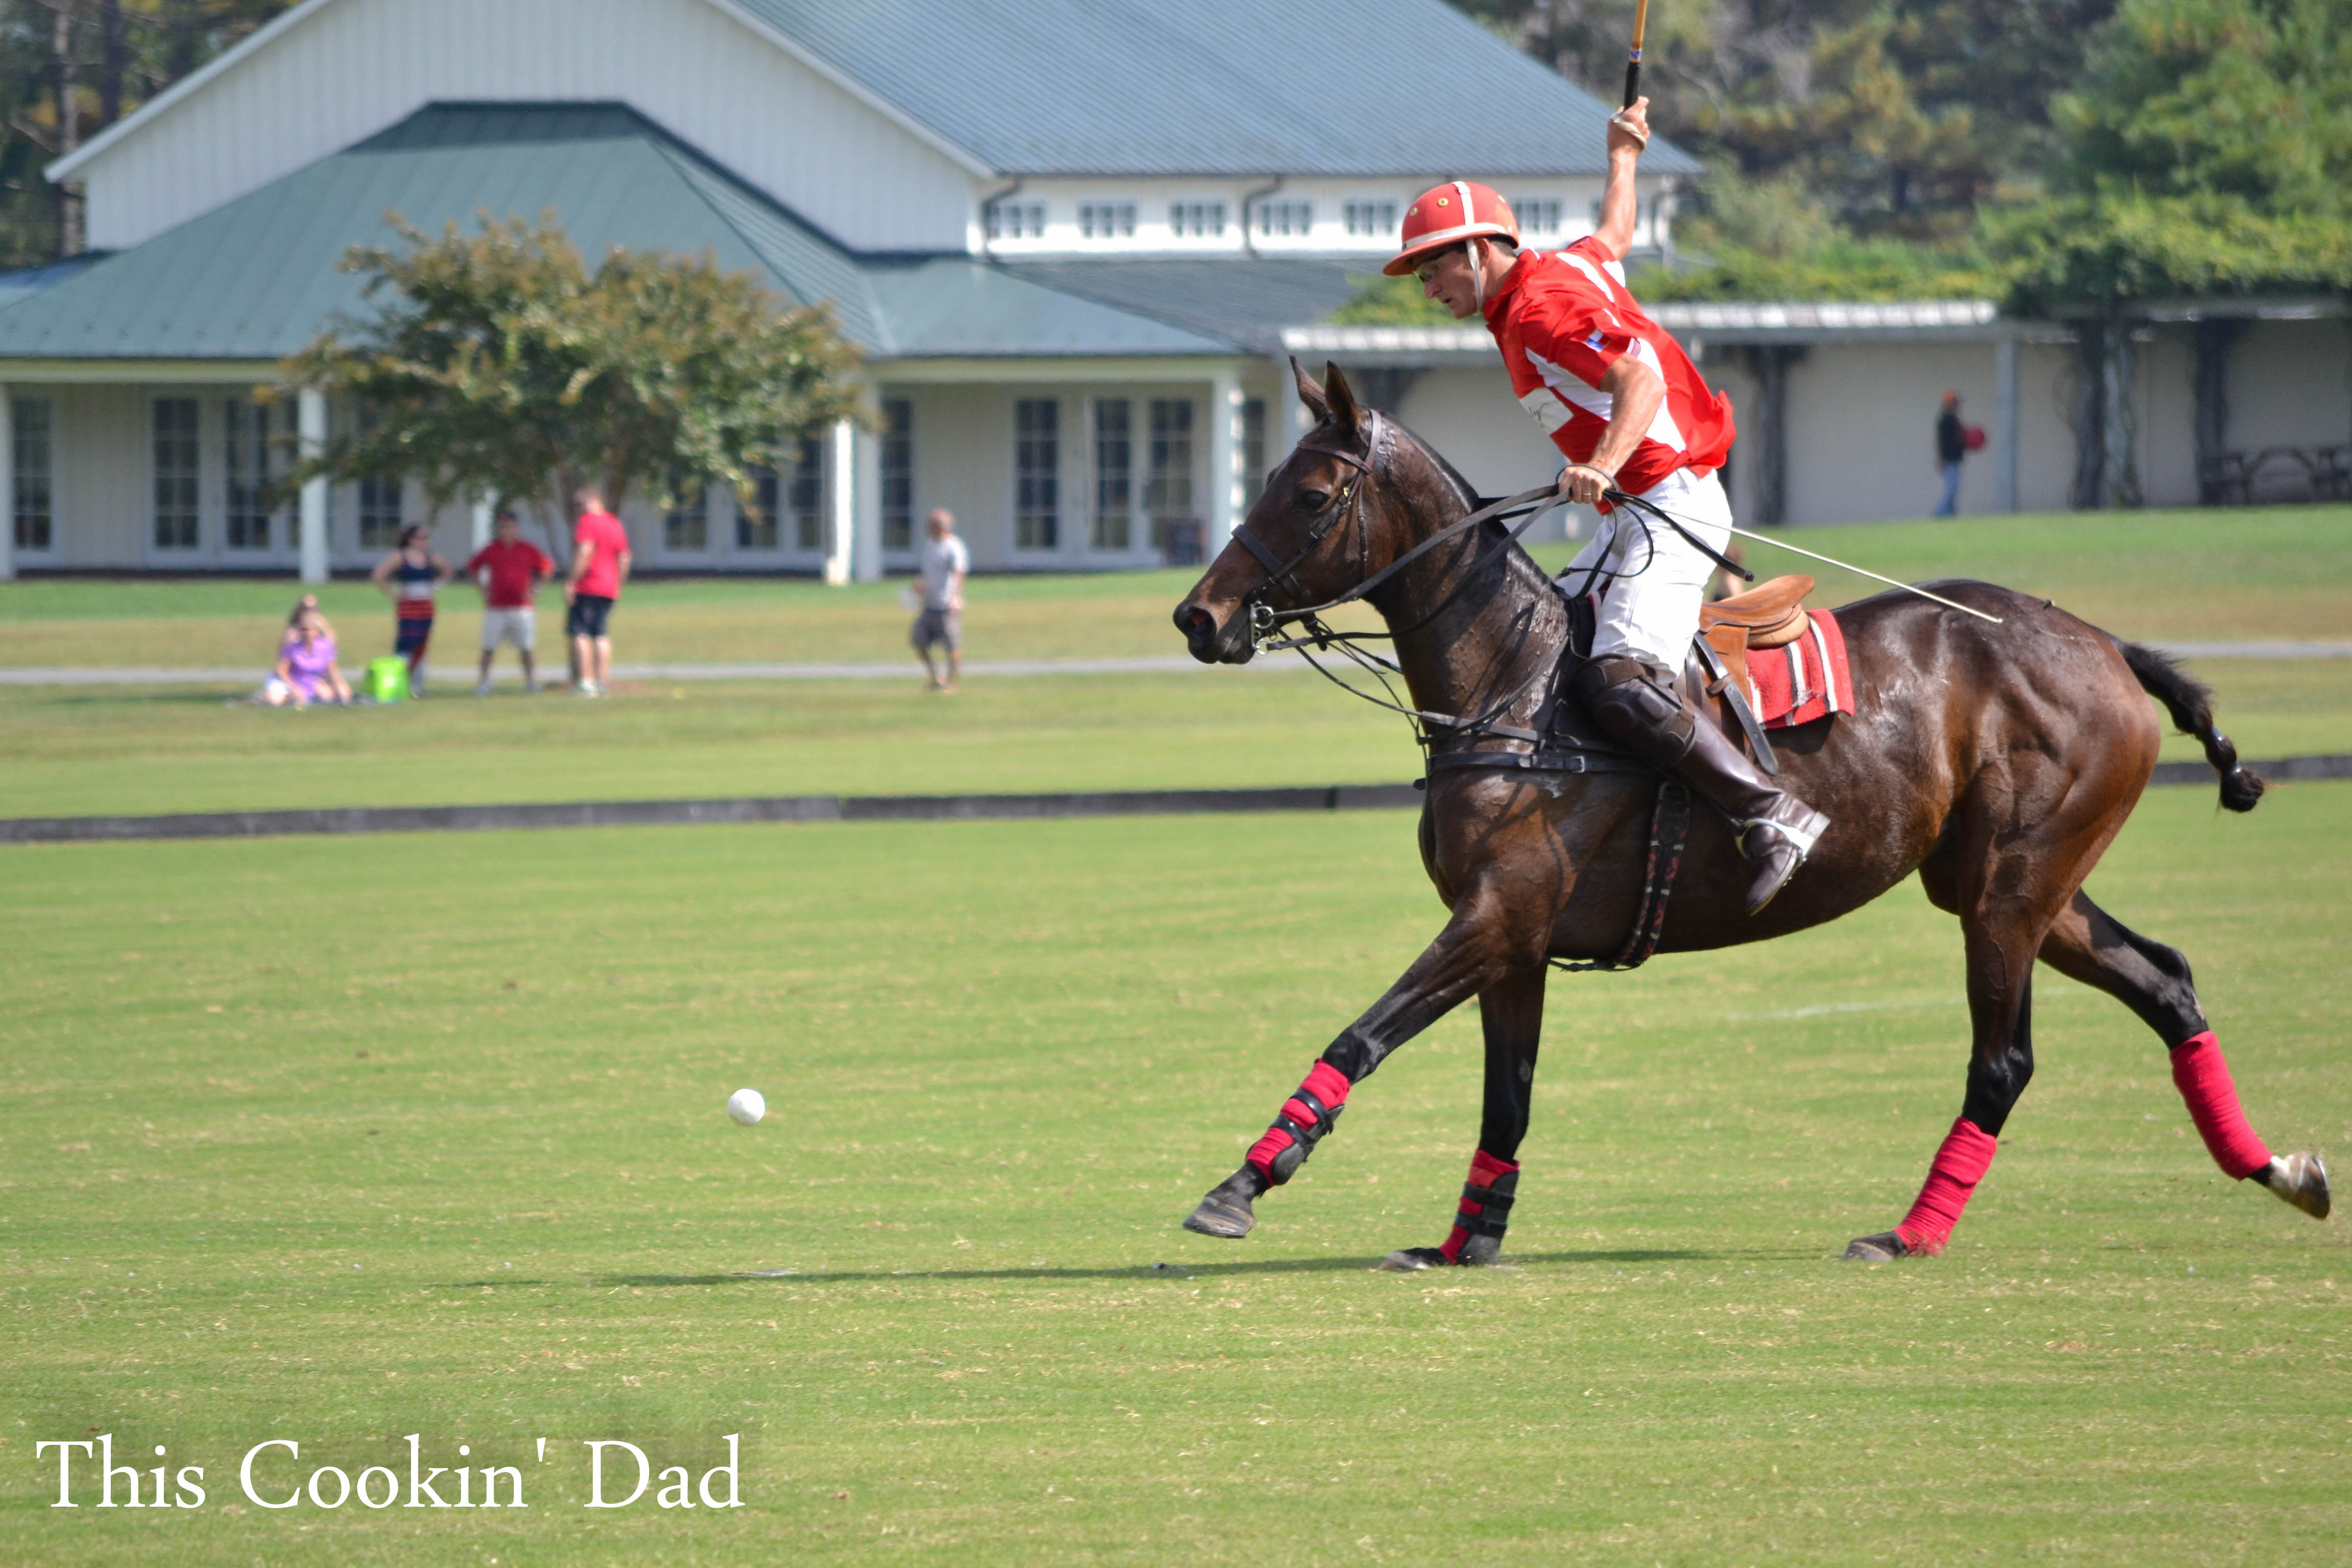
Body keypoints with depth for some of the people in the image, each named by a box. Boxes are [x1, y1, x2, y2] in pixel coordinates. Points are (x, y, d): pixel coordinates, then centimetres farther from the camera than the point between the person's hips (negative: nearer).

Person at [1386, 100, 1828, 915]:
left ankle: (1772, 815, -27)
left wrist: (1605, 464, -40)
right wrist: (1622, 159, 56)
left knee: (1620, 686, -25)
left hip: (1672, 502, -11)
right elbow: (1614, 238, 37)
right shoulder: (1566, 266, 14)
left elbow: (1640, 376, -26)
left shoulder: (1542, 308, -14)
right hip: (1635, 512, 11)